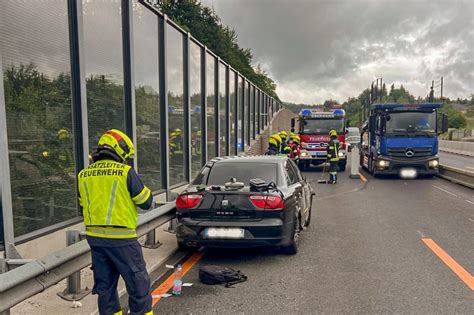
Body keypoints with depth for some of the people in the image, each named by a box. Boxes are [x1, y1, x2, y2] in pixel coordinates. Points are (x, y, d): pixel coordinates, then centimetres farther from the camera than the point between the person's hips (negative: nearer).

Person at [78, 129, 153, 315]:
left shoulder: (84, 174, 5)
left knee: (104, 284, 17)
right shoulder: (126, 172, -12)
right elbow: (146, 202, -5)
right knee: (138, 283, 7)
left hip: (95, 237, 6)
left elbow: (84, 204, 17)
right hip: (121, 238, -6)